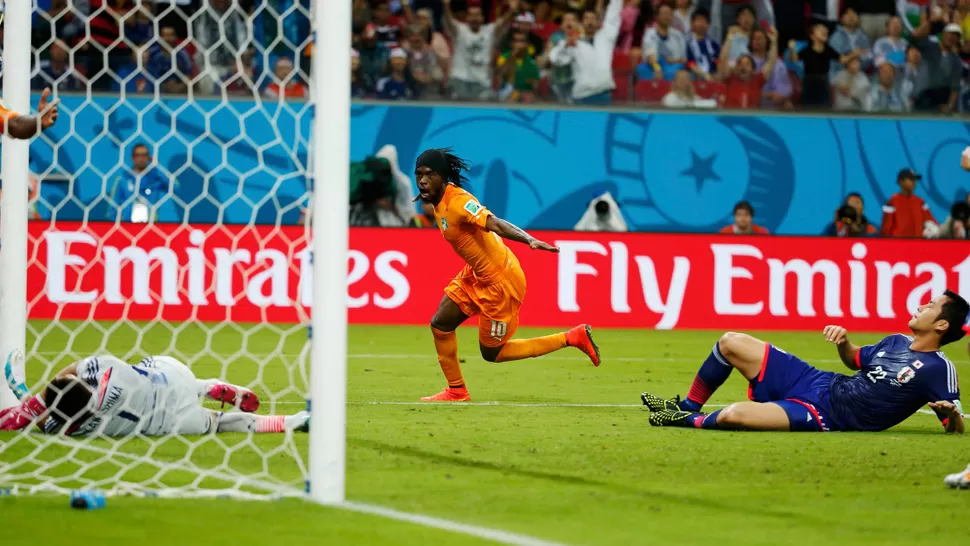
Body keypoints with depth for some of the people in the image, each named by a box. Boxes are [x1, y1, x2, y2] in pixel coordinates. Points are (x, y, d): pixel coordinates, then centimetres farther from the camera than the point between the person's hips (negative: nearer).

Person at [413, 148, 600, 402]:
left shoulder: (458, 201, -26)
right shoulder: (437, 202, 1)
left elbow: (495, 224, -40)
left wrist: (529, 240, -53)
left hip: (500, 281, -9)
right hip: (477, 275, 9)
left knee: (492, 353, 4)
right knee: (440, 324, 9)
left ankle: (572, 338, 11)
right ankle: (456, 391, 25)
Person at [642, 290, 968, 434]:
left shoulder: (939, 370, -11)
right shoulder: (896, 342, 12)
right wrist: (843, 341, 6)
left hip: (825, 415, -9)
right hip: (817, 382, 9)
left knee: (734, 415, -29)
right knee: (730, 342, 7)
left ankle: (690, 422, 3)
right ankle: (687, 408, 22)